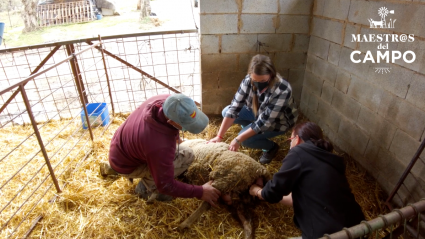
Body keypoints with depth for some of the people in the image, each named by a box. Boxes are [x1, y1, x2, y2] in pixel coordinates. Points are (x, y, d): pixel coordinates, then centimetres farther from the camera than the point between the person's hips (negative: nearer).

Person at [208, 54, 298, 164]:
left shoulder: (282, 91, -38)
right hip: (258, 111, 6)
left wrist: (238, 139, -34)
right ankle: (252, 129, 10)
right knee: (226, 112, -9)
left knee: (245, 139, -24)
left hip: (279, 121, -5)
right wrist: (219, 136, -28)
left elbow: (265, 122, -35)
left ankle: (272, 147, 5)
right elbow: (234, 107, -24)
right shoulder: (248, 80, -24)